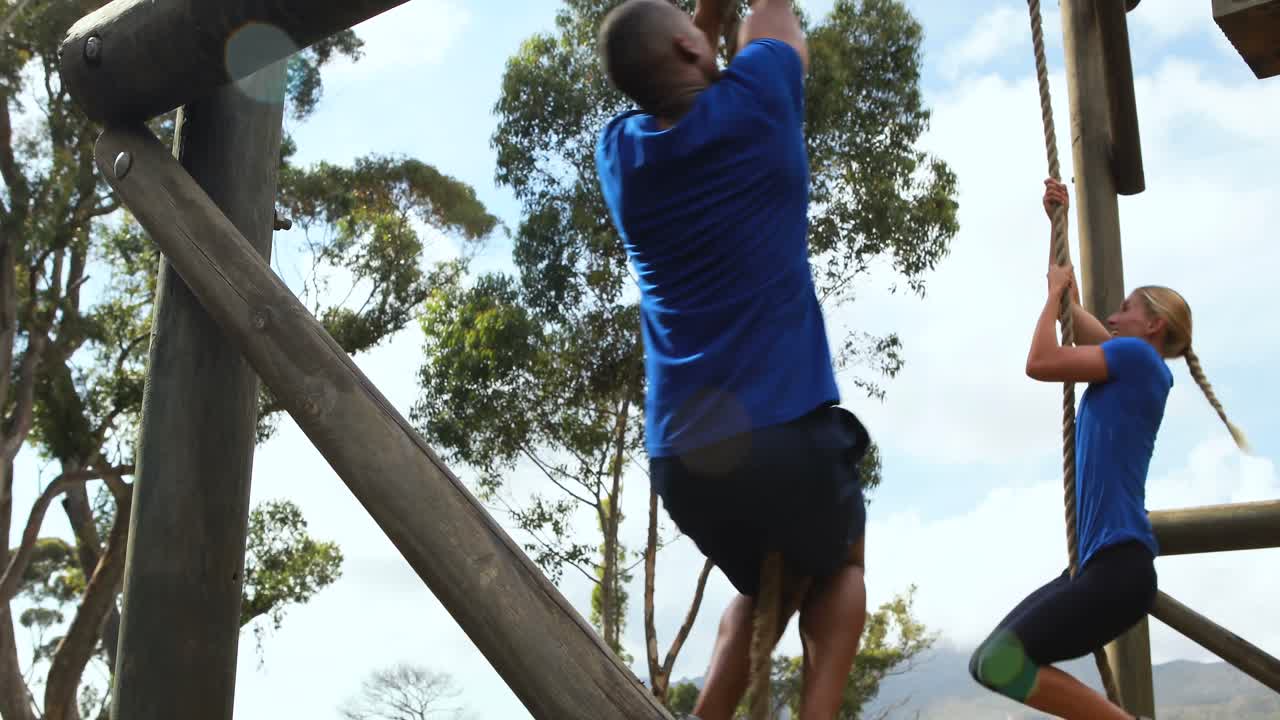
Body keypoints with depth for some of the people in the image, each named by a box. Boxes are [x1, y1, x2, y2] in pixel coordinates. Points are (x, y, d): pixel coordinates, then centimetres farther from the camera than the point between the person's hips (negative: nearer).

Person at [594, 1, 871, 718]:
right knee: (838, 570, 25)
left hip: (680, 459, 5)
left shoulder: (620, 152, 8)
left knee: (762, 588, 29)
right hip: (783, 433, -4)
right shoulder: (751, 104, -4)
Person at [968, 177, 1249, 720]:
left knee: (1003, 663, -20)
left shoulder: (1137, 355, -5)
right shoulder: (1124, 368, 19)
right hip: (1098, 563, 10)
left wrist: (1055, 291, 4)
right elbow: (1072, 306, 29)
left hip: (1121, 566, -10)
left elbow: (1039, 363, -10)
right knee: (990, 662, 5)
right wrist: (1057, 221, 29)